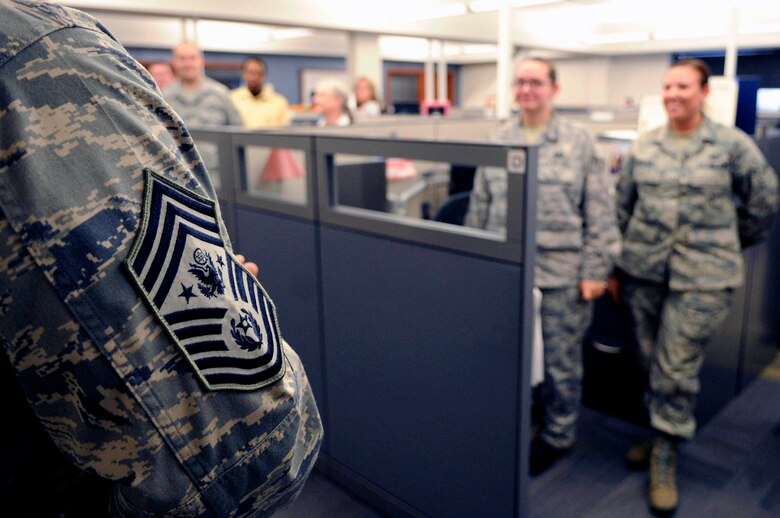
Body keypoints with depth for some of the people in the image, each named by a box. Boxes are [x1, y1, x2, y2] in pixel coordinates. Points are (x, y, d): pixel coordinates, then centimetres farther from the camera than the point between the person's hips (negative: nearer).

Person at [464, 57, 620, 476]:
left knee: (561, 361, 9)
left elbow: (599, 213, -4)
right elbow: (479, 208, 11)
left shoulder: (580, 142, -2)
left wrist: (595, 269, -7)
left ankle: (558, 434, 30)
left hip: (561, 272, -3)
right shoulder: (498, 143, 7)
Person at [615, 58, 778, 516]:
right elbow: (624, 207, 10)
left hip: (703, 276, -3)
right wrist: (614, 266, 10)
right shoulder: (644, 146, 6)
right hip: (644, 269, 4)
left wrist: (731, 243, 11)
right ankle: (660, 432, 32)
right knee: (652, 361, 13)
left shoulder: (732, 144, -4)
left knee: (677, 369, -3)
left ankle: (666, 455, 15)